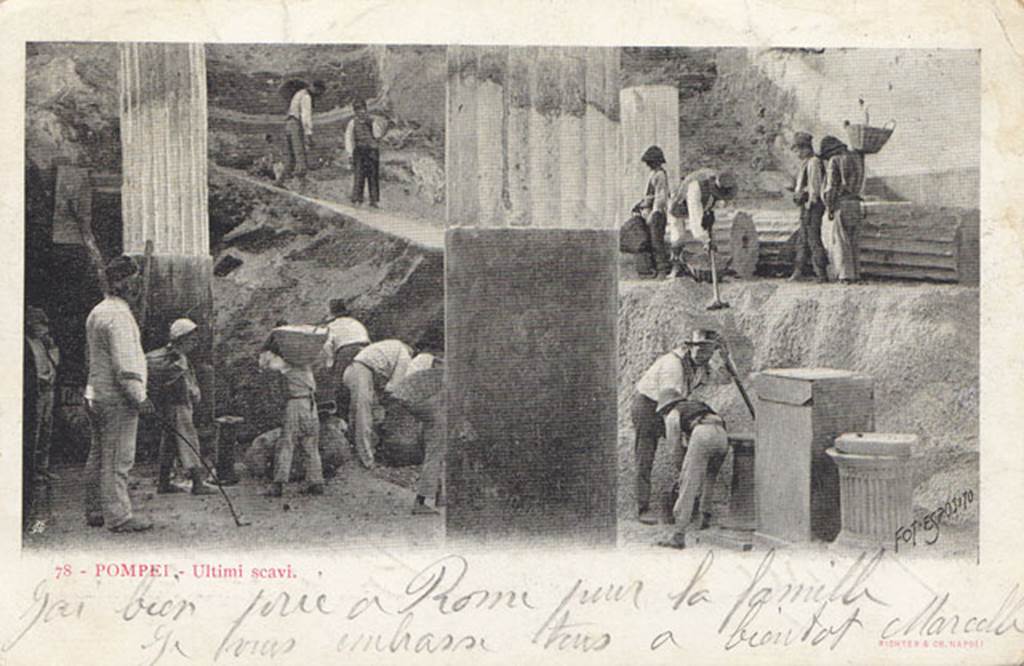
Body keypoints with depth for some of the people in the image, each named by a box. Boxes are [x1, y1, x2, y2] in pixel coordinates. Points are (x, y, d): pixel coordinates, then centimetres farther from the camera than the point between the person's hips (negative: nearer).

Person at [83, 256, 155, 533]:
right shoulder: (118, 316, -17)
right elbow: (125, 365, -22)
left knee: (98, 457, 15)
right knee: (117, 460, -7)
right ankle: (118, 516, -4)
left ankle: (95, 511, 23)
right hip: (117, 399, -10)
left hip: (96, 393, 11)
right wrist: (139, 398, -20)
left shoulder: (97, 312, 16)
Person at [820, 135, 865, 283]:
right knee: (852, 241, 11)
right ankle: (855, 273, 10)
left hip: (839, 204, -7)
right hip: (854, 204, 7)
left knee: (840, 241, -4)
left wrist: (829, 208, -12)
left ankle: (846, 274, -6)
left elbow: (832, 186, -14)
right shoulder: (856, 159, 14)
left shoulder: (834, 161, -8)